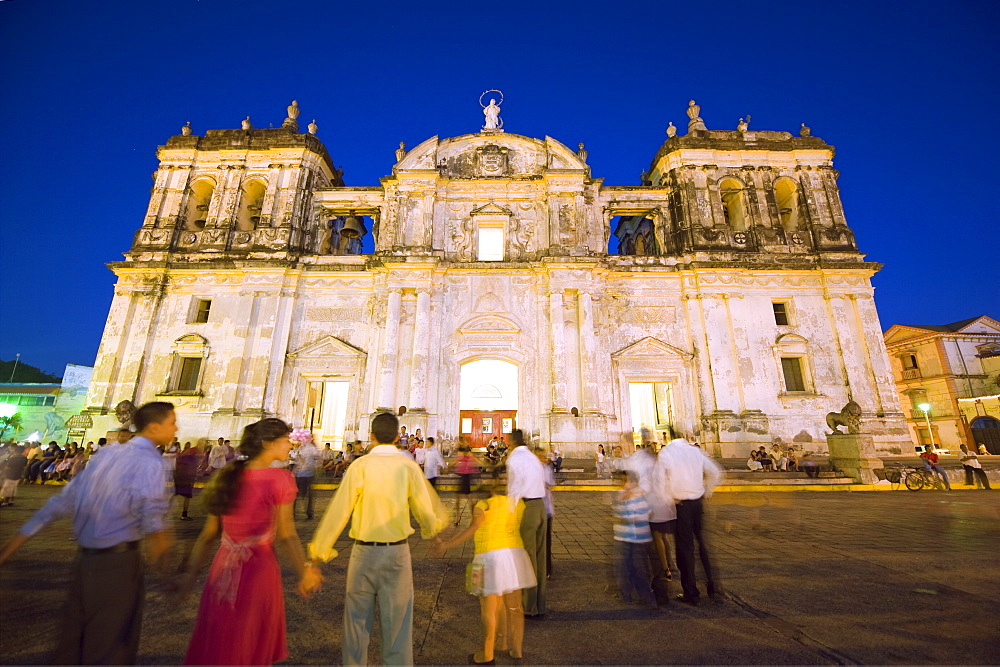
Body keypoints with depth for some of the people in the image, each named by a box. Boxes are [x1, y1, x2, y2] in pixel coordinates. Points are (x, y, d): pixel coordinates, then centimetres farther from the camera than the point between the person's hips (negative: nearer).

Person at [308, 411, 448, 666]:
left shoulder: (360, 466, -11)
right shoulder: (409, 466, -10)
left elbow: (339, 510, -9)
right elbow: (426, 514, -6)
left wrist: (320, 549, 5)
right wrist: (430, 529, 17)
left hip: (364, 551, 0)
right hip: (397, 552, 0)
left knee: (357, 619, 20)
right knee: (397, 620, 15)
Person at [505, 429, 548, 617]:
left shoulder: (514, 458, -9)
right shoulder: (534, 458, 16)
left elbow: (514, 489, -13)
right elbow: (542, 482, 14)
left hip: (525, 507, -8)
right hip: (540, 505, 8)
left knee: (526, 557, 4)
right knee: (540, 556, 15)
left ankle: (529, 607, 15)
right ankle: (540, 605, 28)